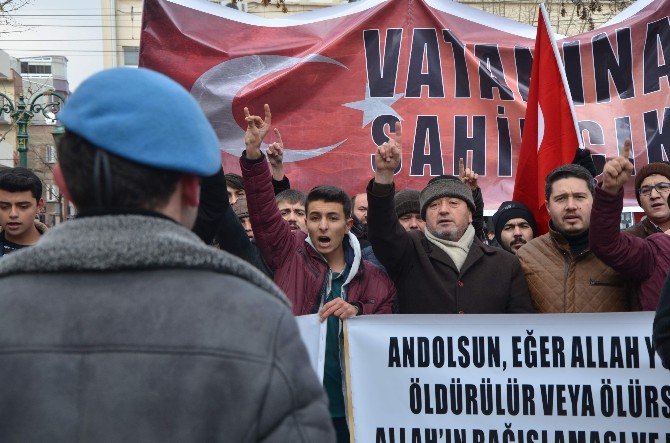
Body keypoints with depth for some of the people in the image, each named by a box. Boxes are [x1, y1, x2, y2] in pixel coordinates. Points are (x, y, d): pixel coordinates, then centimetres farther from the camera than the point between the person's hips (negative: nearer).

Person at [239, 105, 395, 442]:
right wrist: (254, 154, -18)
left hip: (346, 410, 1)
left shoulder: (374, 280, 7)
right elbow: (263, 212, -7)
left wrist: (357, 313, -11)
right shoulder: (290, 253, 4)